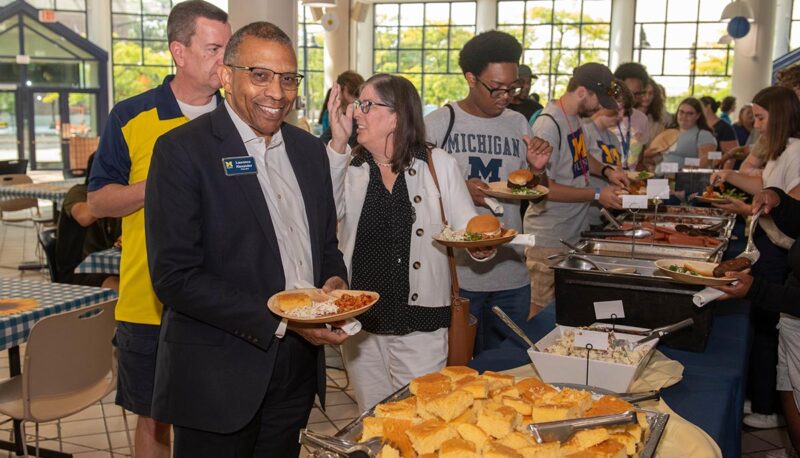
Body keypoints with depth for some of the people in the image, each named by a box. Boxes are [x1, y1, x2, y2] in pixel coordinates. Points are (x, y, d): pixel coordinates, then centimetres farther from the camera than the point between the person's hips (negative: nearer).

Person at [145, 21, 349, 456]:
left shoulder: (309, 148, 9)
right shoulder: (181, 150, -11)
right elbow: (174, 276, -16)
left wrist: (334, 282, -5)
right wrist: (278, 320, -20)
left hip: (298, 367, 6)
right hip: (218, 376, -5)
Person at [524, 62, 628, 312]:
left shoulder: (575, 117, 8)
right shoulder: (549, 125, -20)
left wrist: (606, 170, 8)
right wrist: (597, 195, -17)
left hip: (573, 233, 9)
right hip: (550, 240, -9)